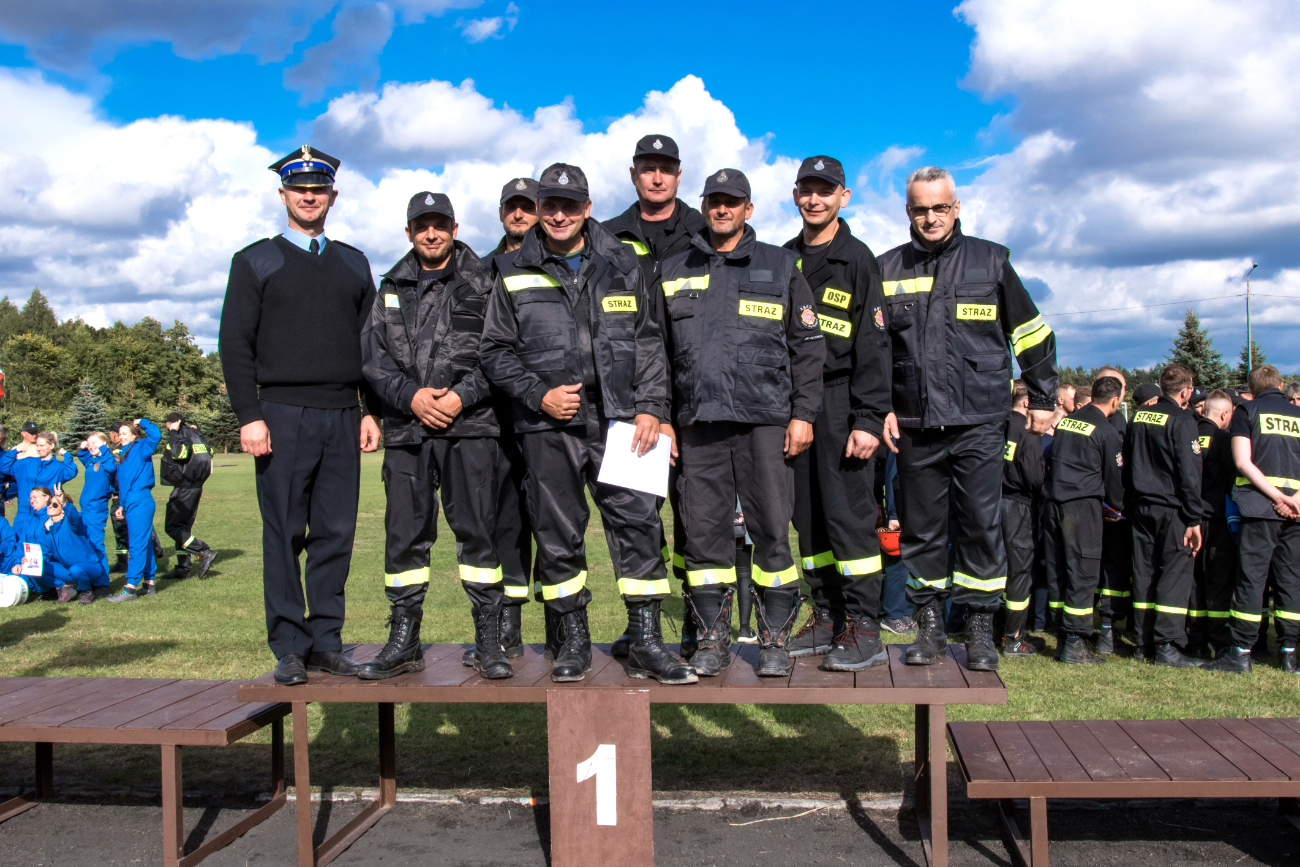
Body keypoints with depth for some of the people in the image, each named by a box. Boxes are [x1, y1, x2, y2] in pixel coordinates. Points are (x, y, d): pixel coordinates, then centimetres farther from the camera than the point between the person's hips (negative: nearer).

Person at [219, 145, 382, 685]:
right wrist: (249, 416, -9)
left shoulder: (354, 265, 18)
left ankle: (326, 641, 12)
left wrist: (372, 412, 7)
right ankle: (290, 648, 5)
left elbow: (370, 343, 16)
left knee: (336, 534, 3)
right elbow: (235, 343, 1)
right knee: (284, 535, -2)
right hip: (282, 416, -3)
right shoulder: (256, 261, 8)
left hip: (342, 418, 3)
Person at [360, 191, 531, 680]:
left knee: (478, 530, -4)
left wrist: (462, 396, -11)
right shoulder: (392, 288, 17)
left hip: (471, 426, -3)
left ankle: (491, 641, 4)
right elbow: (372, 355, 9)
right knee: (404, 534, 4)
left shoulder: (482, 282, 7)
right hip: (406, 429, 3)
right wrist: (410, 395, -7)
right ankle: (403, 643, 14)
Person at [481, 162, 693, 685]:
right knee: (558, 535, 5)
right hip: (547, 426, 0)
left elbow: (648, 341, 10)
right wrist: (538, 395, -7)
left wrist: (651, 407, -2)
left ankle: (646, 642, 3)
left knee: (638, 522, -5)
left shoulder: (620, 265, 11)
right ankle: (573, 641, 19)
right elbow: (495, 350, 8)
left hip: (617, 418, 0)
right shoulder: (514, 273, 8)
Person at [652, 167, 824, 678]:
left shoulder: (781, 267, 10)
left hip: (766, 420, -2)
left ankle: (775, 640, 11)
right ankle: (712, 639, 14)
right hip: (698, 423, 2)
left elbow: (808, 346, 7)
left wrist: (803, 414, -1)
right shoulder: (674, 274, 16)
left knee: (772, 530, -2)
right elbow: (658, 353, 17)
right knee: (704, 531, 3)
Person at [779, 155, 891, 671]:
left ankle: (862, 627, -2)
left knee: (848, 512, -8)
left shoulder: (857, 259, 0)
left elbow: (873, 344, -6)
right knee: (808, 515, 7)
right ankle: (826, 617, 16)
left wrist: (868, 418, -14)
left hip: (842, 402, -5)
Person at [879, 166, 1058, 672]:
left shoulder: (990, 261, 5)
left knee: (981, 525, -1)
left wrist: (1043, 399, 11)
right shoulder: (888, 269, 9)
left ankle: (980, 627, 11)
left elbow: (1032, 334, 12)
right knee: (921, 529, 6)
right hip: (914, 425, 2)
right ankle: (929, 624, 18)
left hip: (979, 421, -1)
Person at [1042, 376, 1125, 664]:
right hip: (1082, 504, -6)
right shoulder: (1107, 432, -5)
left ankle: (1064, 639, 16)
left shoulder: (1065, 421, 13)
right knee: (1083, 572, -3)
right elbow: (1113, 477, 3)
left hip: (1053, 500, 6)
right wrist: (1114, 508, 22)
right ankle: (1075, 644, -3)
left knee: (1057, 570, 9)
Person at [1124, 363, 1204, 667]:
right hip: (1172, 508, -7)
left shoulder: (1139, 417, 9)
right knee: (1176, 573, -4)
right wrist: (1194, 518, -12)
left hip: (1141, 506, 7)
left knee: (1144, 573, 10)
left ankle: (1144, 643, 14)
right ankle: (1168, 646, -8)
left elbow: (1127, 464, 15)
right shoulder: (1182, 420, -11)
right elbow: (1189, 472, -14)